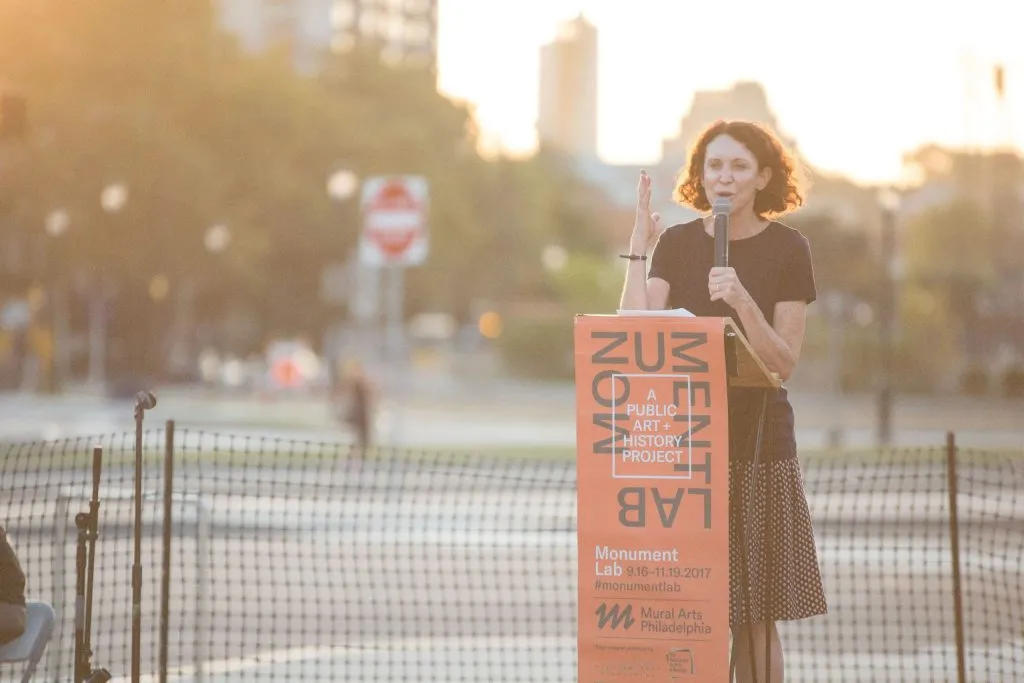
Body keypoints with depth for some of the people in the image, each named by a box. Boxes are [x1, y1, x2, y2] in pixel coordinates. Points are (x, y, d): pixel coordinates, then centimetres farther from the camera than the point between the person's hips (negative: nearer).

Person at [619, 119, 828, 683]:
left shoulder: (787, 249, 0)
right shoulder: (676, 243, 6)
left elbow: (784, 363, -5)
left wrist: (742, 302, -20)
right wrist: (638, 250, -9)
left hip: (758, 444, -1)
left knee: (755, 614, -1)